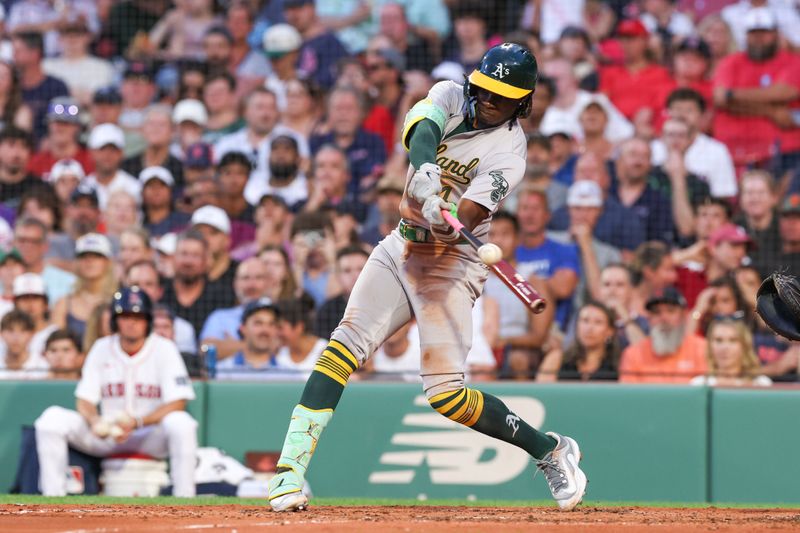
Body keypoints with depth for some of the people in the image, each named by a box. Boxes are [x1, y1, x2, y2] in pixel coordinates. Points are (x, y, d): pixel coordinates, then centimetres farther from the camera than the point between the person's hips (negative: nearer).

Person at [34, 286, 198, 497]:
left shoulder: (164, 349, -6)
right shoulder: (101, 349, 3)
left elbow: (177, 403, -14)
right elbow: (84, 400, 1)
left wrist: (137, 422, -28)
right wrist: (95, 422, -23)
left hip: (151, 436, -3)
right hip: (107, 437, 3)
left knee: (180, 422, -36)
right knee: (52, 418, -18)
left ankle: (184, 500, -30)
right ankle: (53, 497, -17)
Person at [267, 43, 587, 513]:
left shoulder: (509, 151, -12)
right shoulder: (452, 97, 1)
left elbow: (470, 213, -24)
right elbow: (420, 130, -21)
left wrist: (449, 224, -47)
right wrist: (425, 172, -42)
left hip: (451, 262, -5)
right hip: (401, 246, 5)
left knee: (446, 394, -13)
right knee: (346, 343, -16)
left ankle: (551, 451, 8)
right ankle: (291, 468, -21)